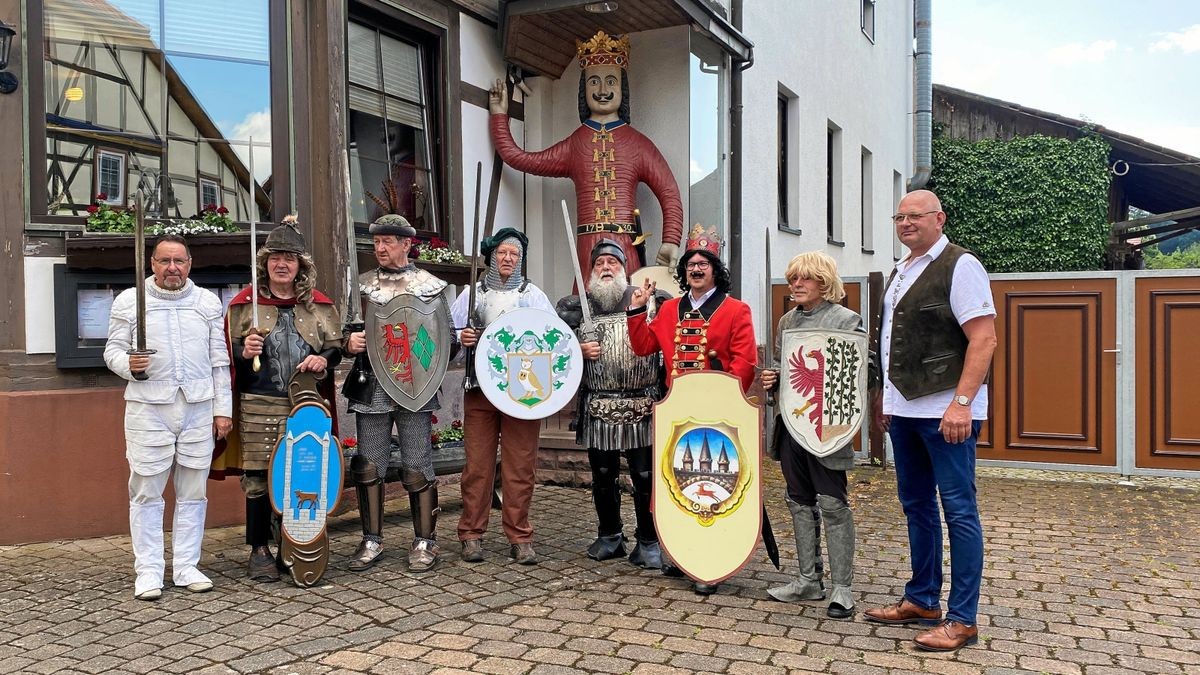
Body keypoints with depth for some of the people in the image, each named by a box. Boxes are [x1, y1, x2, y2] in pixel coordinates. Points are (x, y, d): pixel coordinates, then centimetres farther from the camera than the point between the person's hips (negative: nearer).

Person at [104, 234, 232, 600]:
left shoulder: (207, 301, 11)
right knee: (147, 492, 1)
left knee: (193, 491, 6)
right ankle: (148, 571, 10)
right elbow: (112, 350, 7)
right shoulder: (129, 300, 5)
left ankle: (186, 566, 15)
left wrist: (223, 409, 7)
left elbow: (219, 360, 11)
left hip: (199, 407, 2)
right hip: (148, 407, -2)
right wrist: (127, 364, -16)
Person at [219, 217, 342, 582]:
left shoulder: (319, 304, 9)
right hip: (259, 407, -2)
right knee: (258, 477, 2)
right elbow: (226, 354, 7)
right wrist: (244, 352, -14)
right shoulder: (244, 303, 4)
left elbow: (336, 347, 14)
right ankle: (259, 550, 16)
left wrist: (323, 359, -8)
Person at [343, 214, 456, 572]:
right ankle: (372, 540, 20)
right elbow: (348, 329, 15)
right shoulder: (362, 284, 11)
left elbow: (447, 334, 4)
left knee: (417, 467, 2)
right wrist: (350, 341, -7)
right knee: (368, 466, 6)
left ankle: (425, 541, 14)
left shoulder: (430, 285, 3)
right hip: (371, 388, 3)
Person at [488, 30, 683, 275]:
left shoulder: (637, 143, 9)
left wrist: (670, 241, -8)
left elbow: (669, 193, 5)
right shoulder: (573, 144, 15)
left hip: (627, 248, -1)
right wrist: (499, 115, 23)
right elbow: (518, 157, 16)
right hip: (587, 247, 1)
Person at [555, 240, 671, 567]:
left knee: (646, 477, 0)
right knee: (602, 477, 12)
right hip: (598, 408, 2)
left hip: (643, 407, -2)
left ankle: (649, 543, 13)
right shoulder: (576, 306, 8)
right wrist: (578, 350, -5)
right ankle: (609, 537, 28)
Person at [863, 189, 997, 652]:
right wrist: (885, 395, 19)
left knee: (958, 509, -2)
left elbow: (983, 340, -16)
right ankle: (922, 601, 27)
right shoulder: (900, 272, 16)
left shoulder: (959, 266, -9)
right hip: (904, 408, 9)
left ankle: (962, 619, 6)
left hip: (945, 410, -9)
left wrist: (961, 403, -22)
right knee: (916, 505, 15)